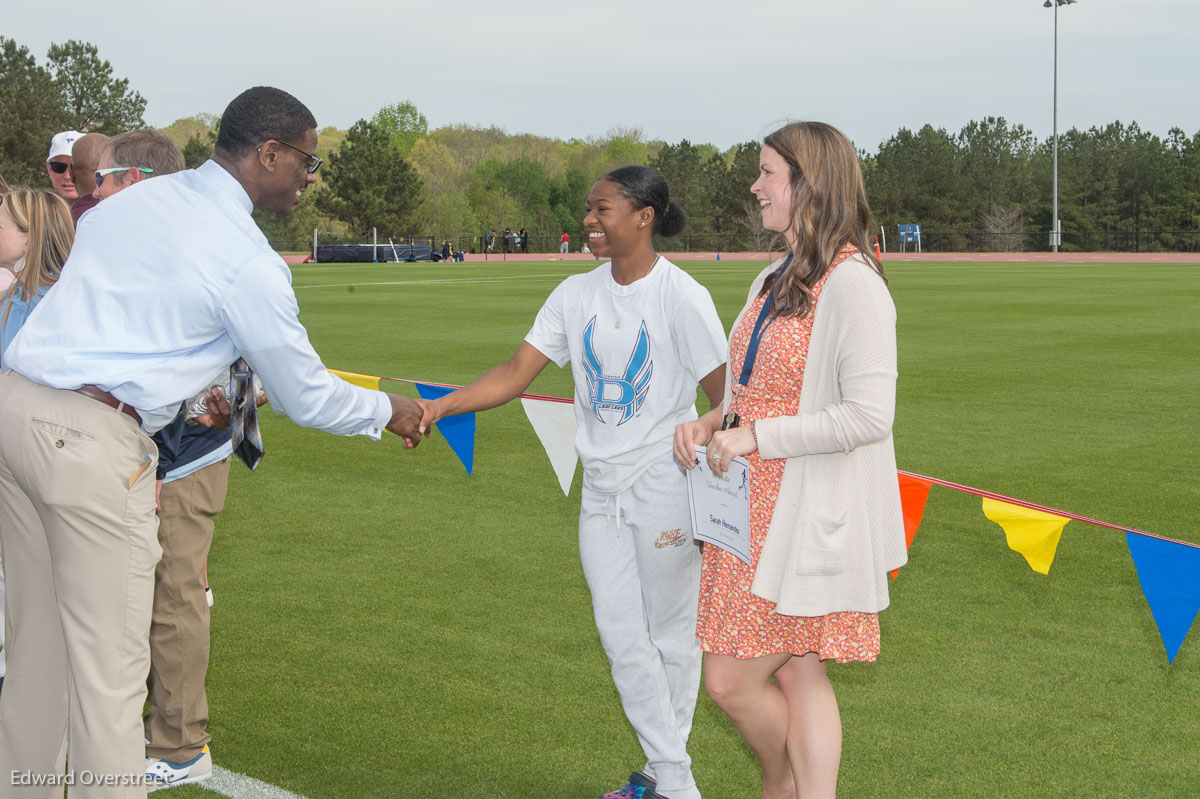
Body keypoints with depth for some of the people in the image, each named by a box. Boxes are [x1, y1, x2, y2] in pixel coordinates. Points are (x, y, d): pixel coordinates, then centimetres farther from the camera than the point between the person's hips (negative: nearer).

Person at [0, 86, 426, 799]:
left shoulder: (132, 201, 16)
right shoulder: (248, 260, -7)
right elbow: (305, 397, 2)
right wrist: (390, 411, 20)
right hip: (91, 443, -8)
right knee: (108, 664, 0)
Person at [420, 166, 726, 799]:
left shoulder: (681, 296, -11)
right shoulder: (577, 294, 5)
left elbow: (727, 402, -10)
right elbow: (515, 374, 2)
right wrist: (439, 407, -11)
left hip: (665, 485, -5)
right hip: (601, 487, 6)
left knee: (670, 633, 5)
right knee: (620, 633, 5)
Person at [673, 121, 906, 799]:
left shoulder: (852, 285, -16)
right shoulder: (774, 280, 13)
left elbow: (869, 417, -22)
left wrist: (755, 436, -19)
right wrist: (711, 424, 6)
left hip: (807, 518, -8)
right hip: (759, 508, 8)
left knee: (732, 679, -2)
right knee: (799, 674, 12)